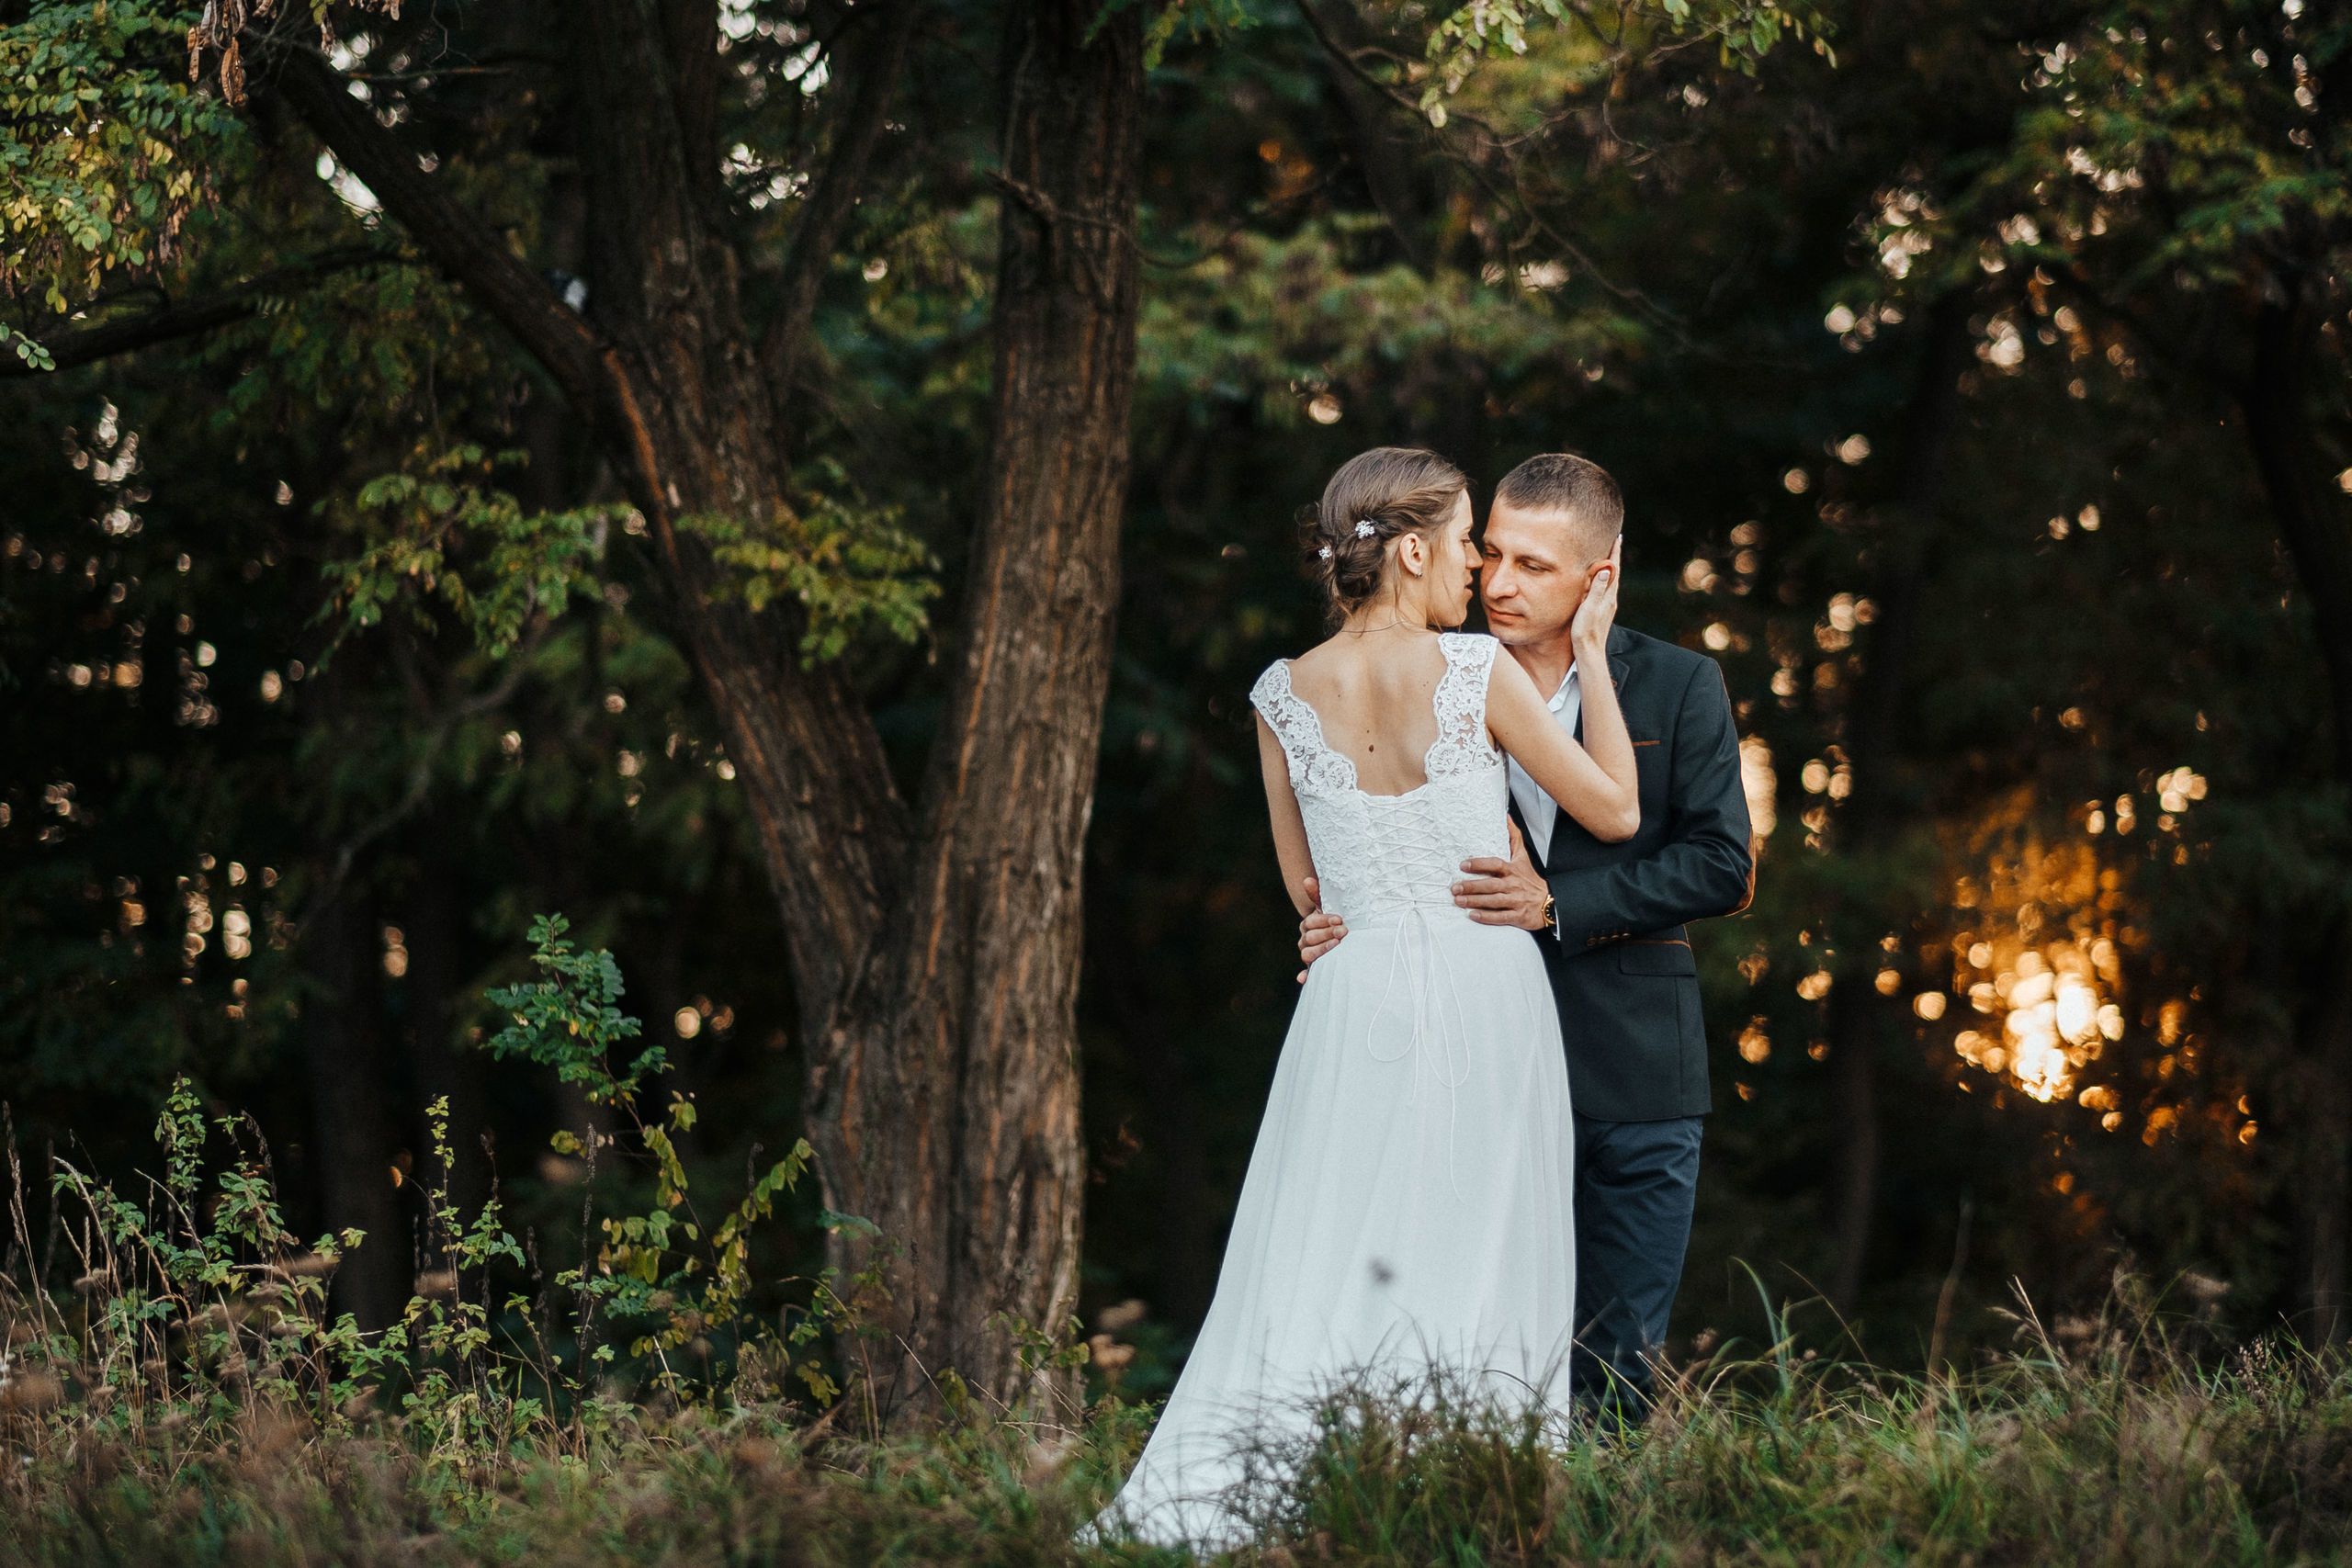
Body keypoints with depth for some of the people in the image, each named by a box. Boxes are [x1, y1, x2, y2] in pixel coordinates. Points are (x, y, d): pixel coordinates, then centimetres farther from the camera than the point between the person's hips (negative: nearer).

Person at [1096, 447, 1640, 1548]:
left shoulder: (1284, 696, 4)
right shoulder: (1476, 674, -6)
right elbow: (1614, 811, 3)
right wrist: (1590, 657, 10)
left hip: (1357, 996, 3)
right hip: (1483, 1001, -3)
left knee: (1317, 1278, 5)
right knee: (1476, 1283, 1)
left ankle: (1202, 1511, -4)